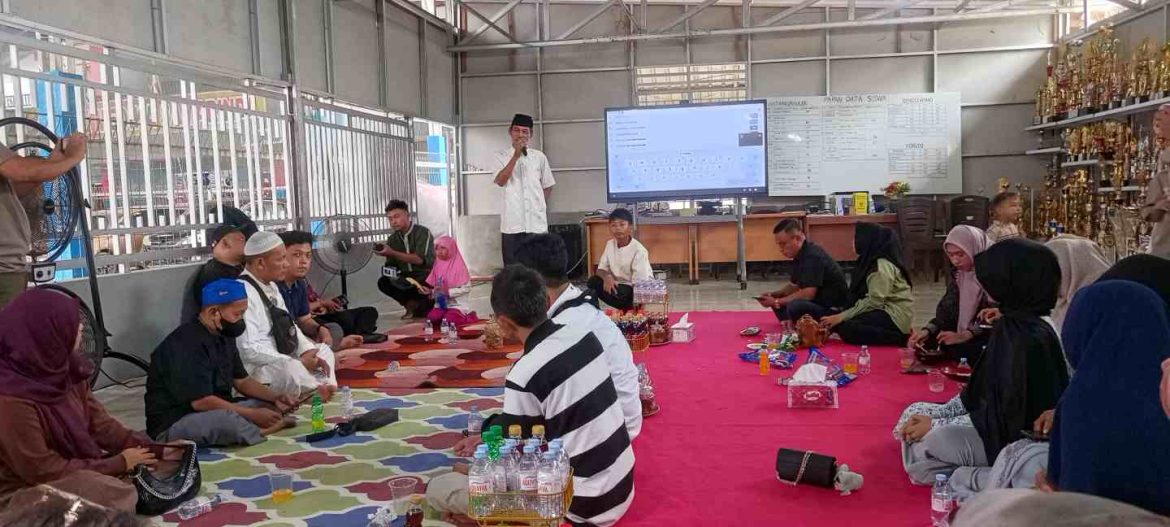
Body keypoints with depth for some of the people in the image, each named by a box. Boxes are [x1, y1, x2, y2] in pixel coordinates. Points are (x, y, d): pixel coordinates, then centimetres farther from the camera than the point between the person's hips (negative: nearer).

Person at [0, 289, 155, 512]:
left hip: (74, 468, 8)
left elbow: (99, 423, 1)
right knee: (119, 496, -25)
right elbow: (43, 472, -23)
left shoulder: (63, 369, -4)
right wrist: (118, 464, -17)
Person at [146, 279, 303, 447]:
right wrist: (252, 414, -21)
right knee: (228, 420, -36)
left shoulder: (224, 335, 9)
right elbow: (200, 401, -25)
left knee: (272, 407, 0)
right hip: (172, 425, -9)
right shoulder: (186, 344, -21)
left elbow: (241, 380, 17)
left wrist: (276, 398, 0)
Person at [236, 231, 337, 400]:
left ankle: (327, 387, -10)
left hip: (280, 359, 11)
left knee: (323, 350, 16)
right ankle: (322, 390, -9)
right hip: (256, 368, -11)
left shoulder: (271, 286, 10)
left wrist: (308, 351, -2)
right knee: (291, 369, -36)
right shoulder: (244, 292, -21)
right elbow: (249, 350, -27)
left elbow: (289, 326, 17)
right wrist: (299, 363, -21)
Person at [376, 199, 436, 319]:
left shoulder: (423, 233, -13)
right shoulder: (393, 239, 4)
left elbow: (419, 259, -25)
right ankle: (414, 304, -9)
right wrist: (388, 271, -20)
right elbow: (391, 265, 6)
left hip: (427, 278, -5)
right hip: (407, 278, 5)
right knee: (383, 282, -19)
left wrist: (392, 253, -32)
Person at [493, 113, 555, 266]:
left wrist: (539, 205, 7)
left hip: (537, 222, 2)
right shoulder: (501, 156, 3)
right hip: (512, 223, -2)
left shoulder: (539, 157, 8)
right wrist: (516, 155, -15)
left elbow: (548, 186, 18)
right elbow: (500, 181, -13)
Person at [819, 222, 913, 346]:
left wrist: (841, 317, -23)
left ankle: (897, 338, -11)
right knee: (836, 323, -2)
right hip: (883, 310, 10)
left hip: (895, 316, -10)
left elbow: (874, 301, -23)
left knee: (847, 328, -26)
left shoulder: (882, 266, -19)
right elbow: (862, 297, 8)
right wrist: (840, 314, -3)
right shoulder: (871, 260, 11)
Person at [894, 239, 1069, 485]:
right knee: (913, 413, 5)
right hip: (988, 416, 9)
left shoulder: (1031, 339, -25)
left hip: (1013, 436, -9)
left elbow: (1009, 416, -23)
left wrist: (935, 426, -18)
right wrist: (934, 416, 3)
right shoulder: (1009, 325, 2)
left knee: (927, 445, -22)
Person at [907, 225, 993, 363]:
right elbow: (946, 311, 7)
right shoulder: (956, 275, 10)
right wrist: (927, 331, -11)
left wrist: (964, 336, -29)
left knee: (955, 351, -32)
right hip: (961, 342, 7)